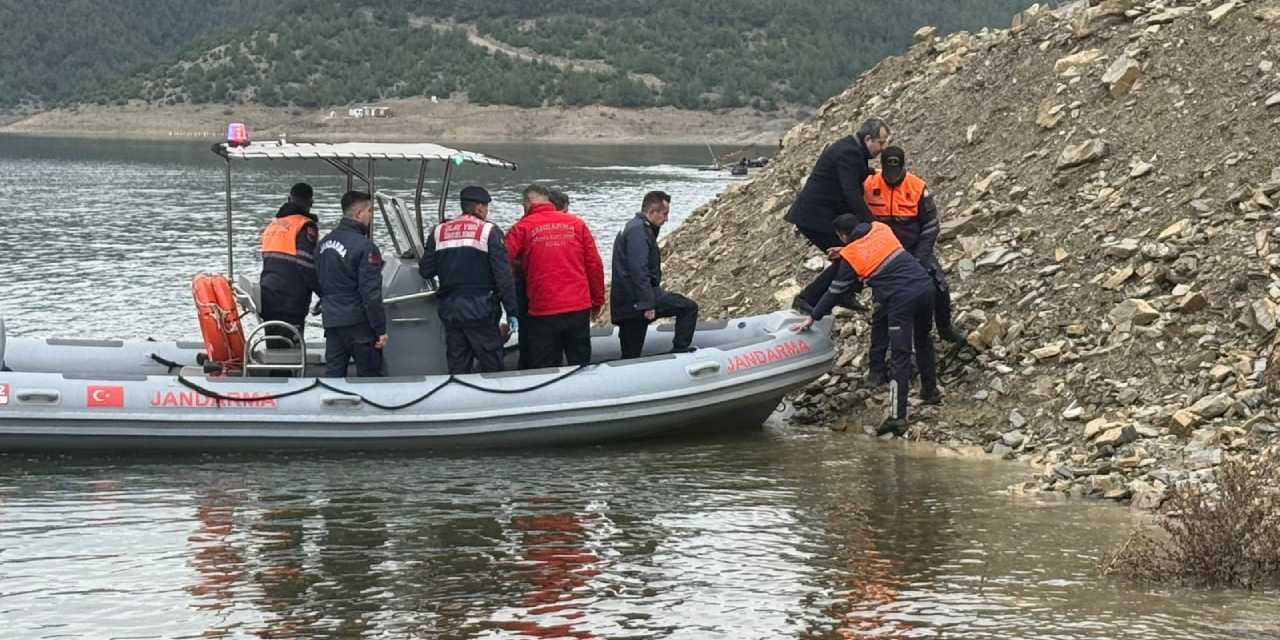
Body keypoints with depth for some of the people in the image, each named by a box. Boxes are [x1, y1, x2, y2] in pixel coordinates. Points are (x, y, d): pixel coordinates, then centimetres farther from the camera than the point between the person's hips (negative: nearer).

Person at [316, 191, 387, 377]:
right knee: (369, 376, 2)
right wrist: (381, 329, -13)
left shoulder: (324, 243, 10)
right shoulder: (365, 247, -16)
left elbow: (319, 284, 18)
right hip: (358, 323, -7)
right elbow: (371, 294, -18)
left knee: (333, 374, 7)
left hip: (332, 322, 7)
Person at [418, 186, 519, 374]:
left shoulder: (439, 232, 7)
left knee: (457, 367, 9)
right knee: (491, 366, 0)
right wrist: (512, 311, -6)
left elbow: (425, 271, 8)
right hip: (480, 309, -4)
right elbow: (503, 275, -9)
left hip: (449, 310, 4)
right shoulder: (489, 231, -5)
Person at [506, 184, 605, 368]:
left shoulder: (522, 227, -2)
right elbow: (595, 265, 5)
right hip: (579, 309, 3)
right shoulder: (576, 223, 6)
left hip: (542, 311, -3)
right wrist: (598, 300, 15)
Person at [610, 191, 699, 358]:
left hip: (623, 305, 11)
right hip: (635, 299, -11)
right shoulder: (638, 231, -13)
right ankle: (679, 351, -7)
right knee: (689, 308, -5)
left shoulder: (634, 227, 22)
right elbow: (638, 270, -22)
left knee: (630, 357, 10)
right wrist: (648, 304, -25)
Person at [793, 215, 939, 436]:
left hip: (901, 300, -5)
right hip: (925, 284, 6)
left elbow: (835, 292, 8)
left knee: (900, 358, -6)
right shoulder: (881, 229, 13)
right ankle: (930, 392, 39)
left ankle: (898, 416, -11)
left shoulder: (850, 257, 1)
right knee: (923, 341, 28)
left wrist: (812, 317, 19)